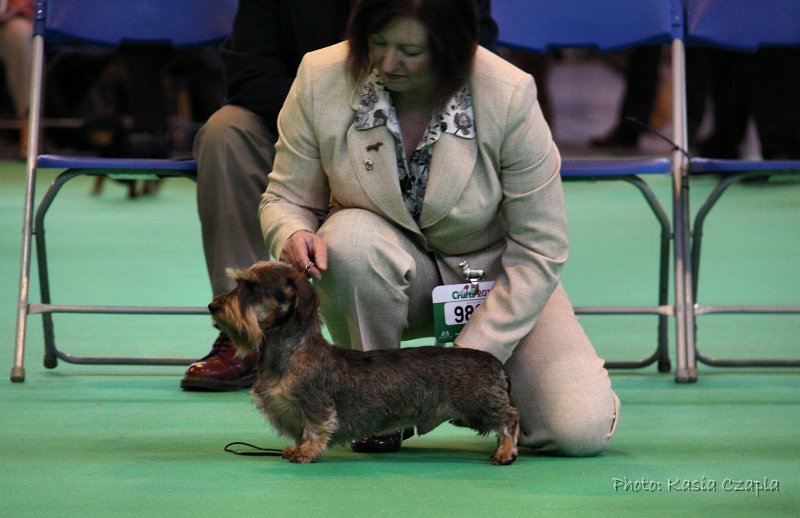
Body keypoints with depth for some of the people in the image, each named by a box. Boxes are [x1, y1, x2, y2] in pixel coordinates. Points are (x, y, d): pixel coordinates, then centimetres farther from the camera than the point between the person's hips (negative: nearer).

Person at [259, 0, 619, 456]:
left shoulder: (509, 94, -24)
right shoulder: (321, 80, -19)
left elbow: (540, 249, -18)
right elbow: (284, 199, -4)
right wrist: (293, 235, -30)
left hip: (494, 271, -1)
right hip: (389, 265, 2)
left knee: (582, 431, -22)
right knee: (349, 236, -37)